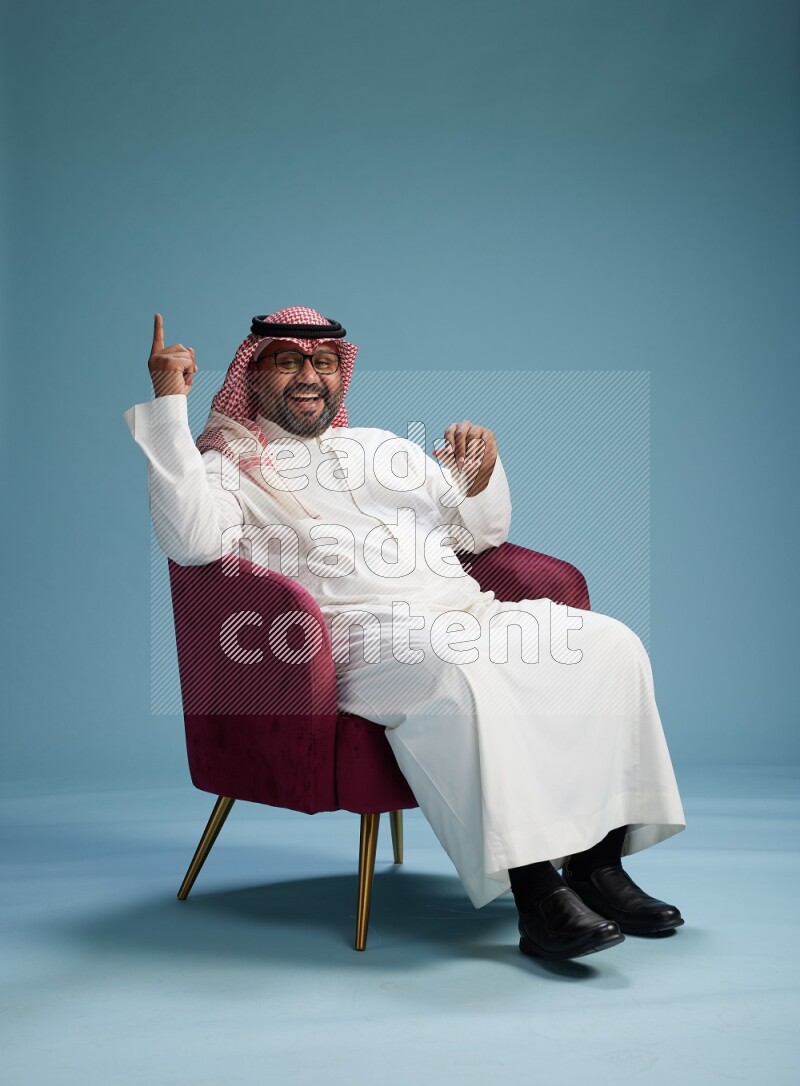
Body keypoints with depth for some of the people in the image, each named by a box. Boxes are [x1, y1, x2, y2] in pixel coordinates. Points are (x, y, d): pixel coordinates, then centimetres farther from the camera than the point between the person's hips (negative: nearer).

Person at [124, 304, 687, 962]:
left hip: (468, 611, 7)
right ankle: (535, 889, -34)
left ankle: (598, 864, -14)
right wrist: (170, 402, -11)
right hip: (365, 634, -6)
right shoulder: (228, 465, 13)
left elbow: (481, 534, 32)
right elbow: (192, 541, -12)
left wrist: (482, 467, 10)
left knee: (610, 644, -14)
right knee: (458, 674, -38)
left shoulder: (380, 445, 30)